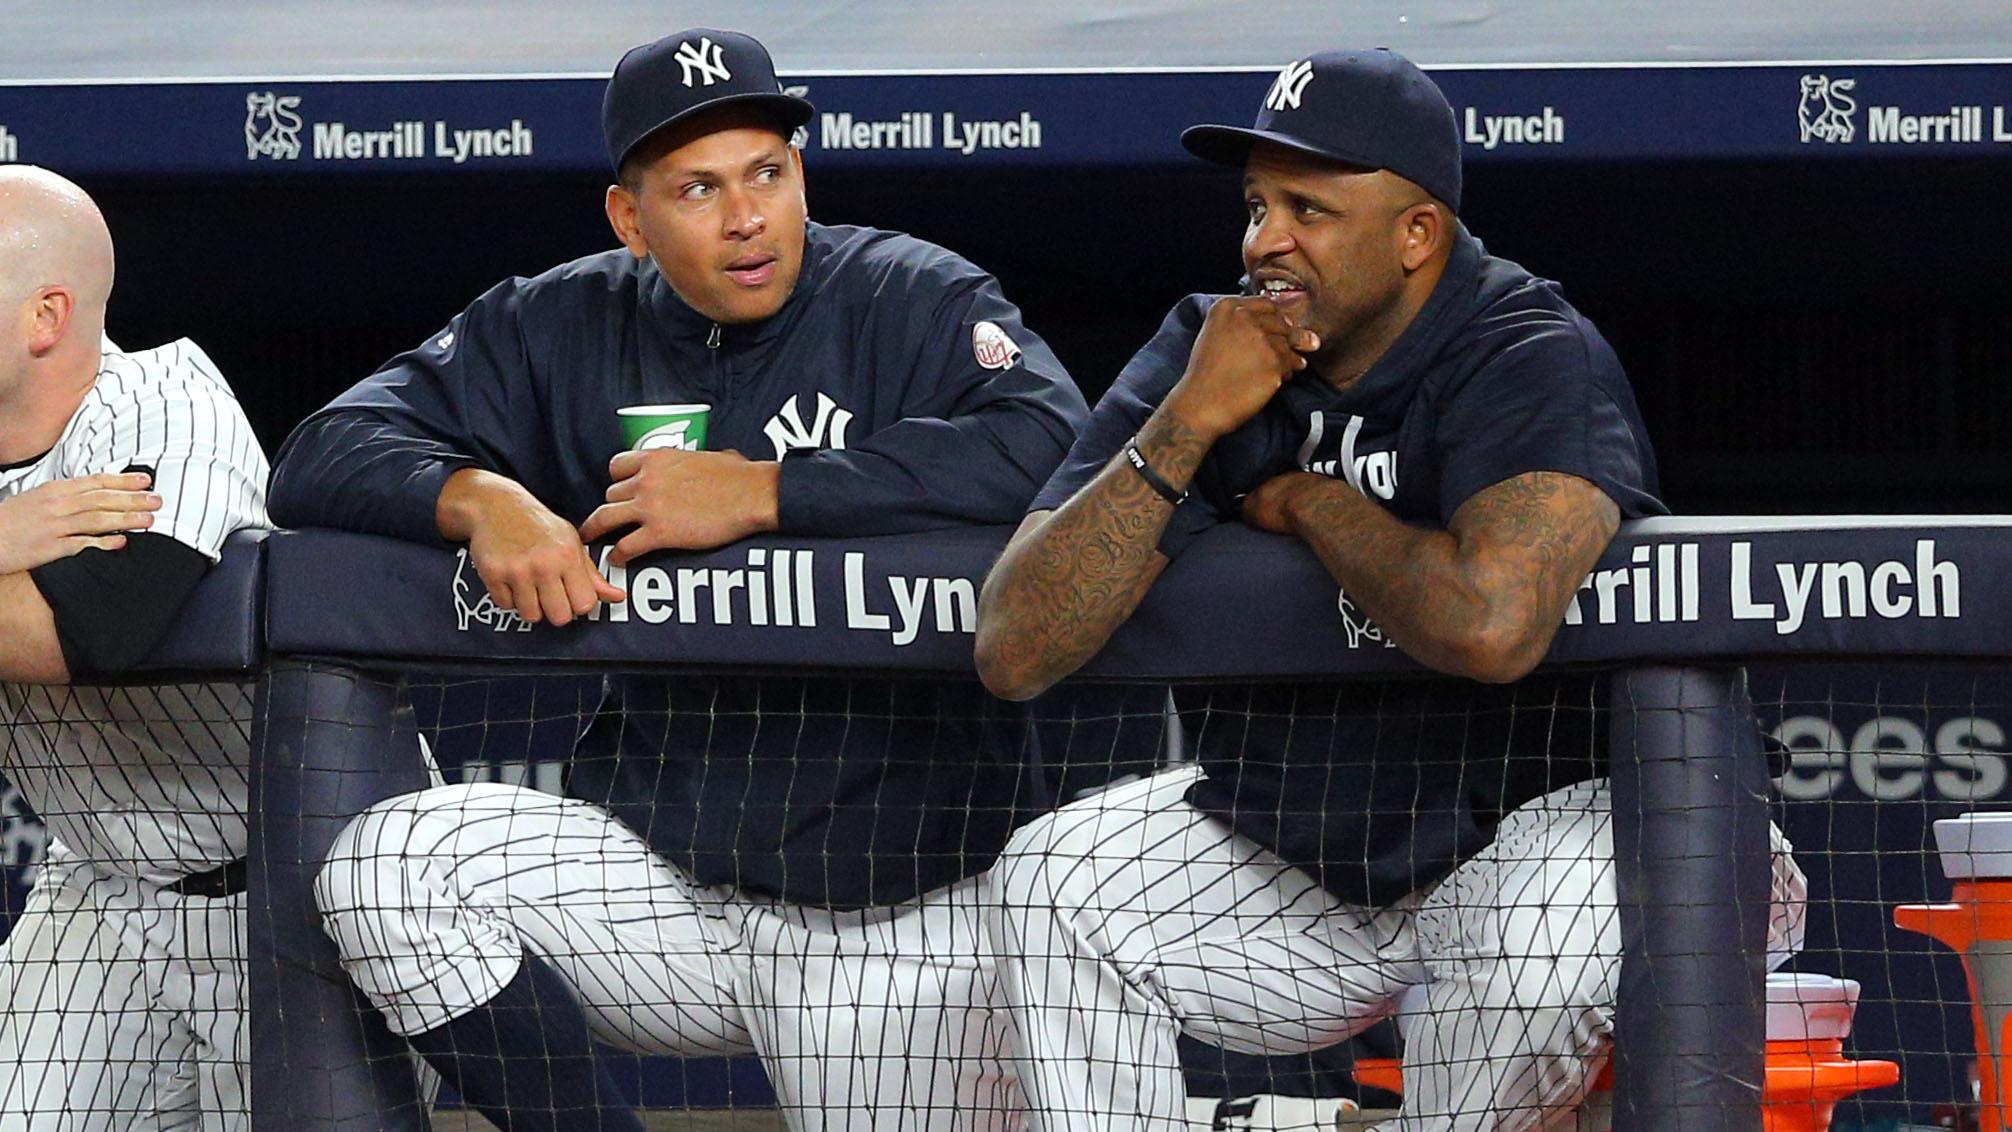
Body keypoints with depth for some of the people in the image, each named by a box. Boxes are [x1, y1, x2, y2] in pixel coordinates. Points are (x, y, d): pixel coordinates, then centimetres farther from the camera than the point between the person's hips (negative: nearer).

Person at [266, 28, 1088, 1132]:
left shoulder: (916, 304, -5)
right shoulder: (562, 328, 6)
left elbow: (1054, 444, -25)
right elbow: (326, 454, 2)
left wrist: (759, 492, -24)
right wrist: (479, 496, -21)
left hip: (902, 912, -3)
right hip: (653, 866, 3)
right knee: (384, 863, -19)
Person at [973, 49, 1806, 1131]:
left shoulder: (1534, 360, -20)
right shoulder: (1202, 351, -5)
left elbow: (1491, 627, -42)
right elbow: (1014, 653, -14)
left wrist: (1306, 501, -22)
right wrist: (1190, 424, -23)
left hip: (1527, 823, -5)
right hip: (1287, 858, 5)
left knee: (1542, 927, -36)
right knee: (1051, 877, -13)